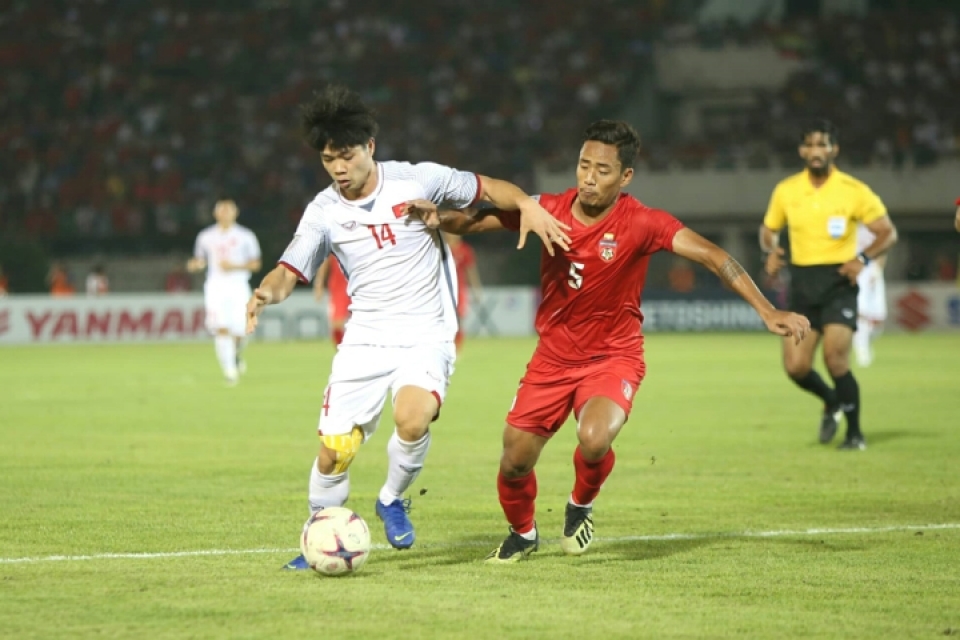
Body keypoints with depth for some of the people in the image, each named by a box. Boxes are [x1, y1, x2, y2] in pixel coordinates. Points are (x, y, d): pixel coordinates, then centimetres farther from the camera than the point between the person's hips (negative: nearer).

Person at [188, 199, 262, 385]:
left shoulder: (245, 236, 4)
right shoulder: (205, 237, 9)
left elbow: (255, 264, 4)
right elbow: (200, 261, 17)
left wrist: (235, 266, -12)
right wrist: (194, 265, -7)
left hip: (238, 286, 0)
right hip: (216, 286, 1)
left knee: (239, 332, -6)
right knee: (222, 329, -17)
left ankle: (237, 355, 28)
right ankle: (229, 369, -13)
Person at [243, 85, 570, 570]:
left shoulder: (417, 180, -4)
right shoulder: (323, 212, 2)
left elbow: (490, 188, 3)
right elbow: (289, 273, 2)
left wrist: (528, 205, -17)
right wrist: (266, 292, -22)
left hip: (426, 339, -2)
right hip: (364, 342, 3)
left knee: (412, 421, -30)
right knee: (333, 451, -5)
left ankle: (392, 501, -1)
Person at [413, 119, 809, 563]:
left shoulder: (641, 223, -18)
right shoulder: (551, 210, -8)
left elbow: (710, 255, -24)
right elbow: (478, 221, -2)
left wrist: (767, 311, -32)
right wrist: (438, 218, -24)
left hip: (613, 357, -3)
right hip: (553, 356, 3)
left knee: (594, 439, -31)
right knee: (514, 463, 1)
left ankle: (580, 507, 4)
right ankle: (523, 534, 36)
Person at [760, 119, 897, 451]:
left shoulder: (853, 191, -6)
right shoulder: (786, 191, 4)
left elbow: (888, 233, -1)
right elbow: (768, 230, 19)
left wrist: (862, 259, -18)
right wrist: (771, 251, -4)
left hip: (839, 283, -4)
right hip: (802, 284, 4)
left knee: (835, 358, -17)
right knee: (795, 366, -5)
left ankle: (855, 433, 2)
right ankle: (832, 402, 28)